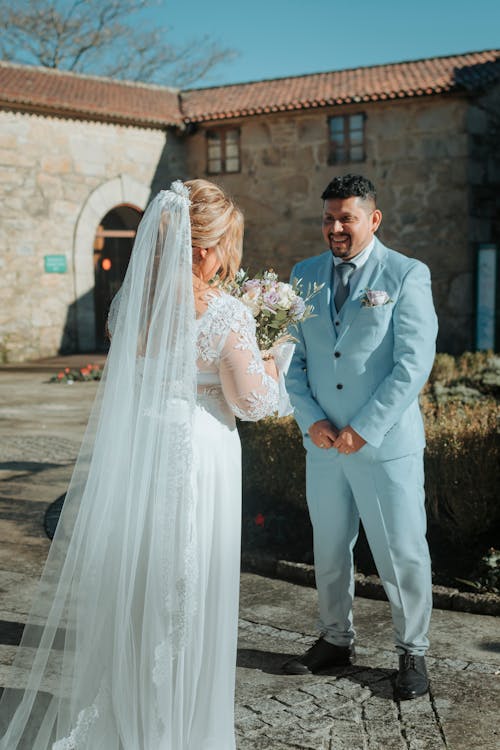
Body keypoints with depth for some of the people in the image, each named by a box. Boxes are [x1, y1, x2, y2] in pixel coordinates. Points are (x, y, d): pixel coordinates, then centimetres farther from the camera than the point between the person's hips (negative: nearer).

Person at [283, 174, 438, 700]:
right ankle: (335, 641, 33)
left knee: (402, 554, 4)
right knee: (329, 550, 16)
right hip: (323, 443, 5)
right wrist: (310, 419, -7)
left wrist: (364, 428, -16)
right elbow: (294, 357, 7)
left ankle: (412, 653, 23)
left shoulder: (407, 275, -5)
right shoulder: (304, 276, 8)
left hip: (386, 444, -4)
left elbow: (414, 363, -12)